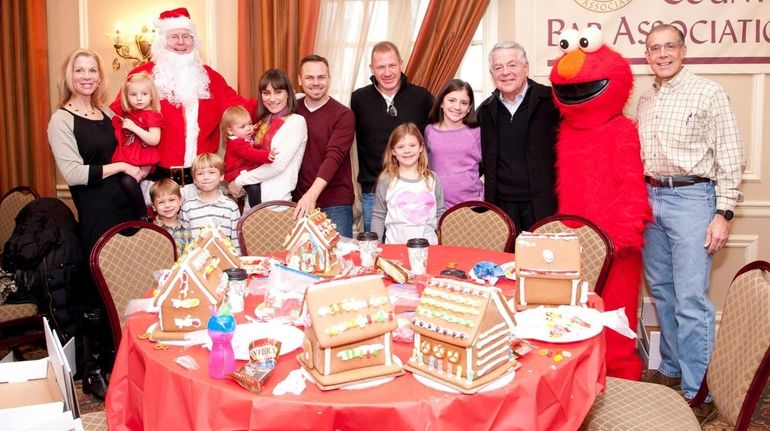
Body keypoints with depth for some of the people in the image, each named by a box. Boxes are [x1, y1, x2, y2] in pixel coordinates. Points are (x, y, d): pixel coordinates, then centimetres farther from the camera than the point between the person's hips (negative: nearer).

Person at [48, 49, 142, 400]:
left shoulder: (106, 113, 16)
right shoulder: (62, 120, -4)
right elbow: (73, 173, -14)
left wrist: (138, 168, 14)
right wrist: (120, 167, -11)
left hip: (125, 206, 6)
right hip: (96, 213, -6)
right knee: (98, 292, -2)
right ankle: (92, 373, 12)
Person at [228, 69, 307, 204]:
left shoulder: (296, 122, -10)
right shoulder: (265, 121, 12)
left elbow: (277, 165, -17)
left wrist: (240, 181, -10)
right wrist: (239, 180, -6)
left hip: (276, 198, -6)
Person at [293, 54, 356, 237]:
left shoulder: (343, 115, -5)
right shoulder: (293, 111, 7)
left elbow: (334, 156, -16)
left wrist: (312, 194, -28)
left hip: (336, 203, -3)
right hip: (299, 201, 3)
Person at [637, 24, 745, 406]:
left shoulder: (708, 93, -3)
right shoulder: (644, 102, 14)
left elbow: (730, 158, -7)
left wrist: (723, 213, -12)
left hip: (691, 198, -6)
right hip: (650, 198, 6)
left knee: (691, 299, -7)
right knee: (661, 292, 13)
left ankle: (696, 391, 1)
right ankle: (671, 370, 26)